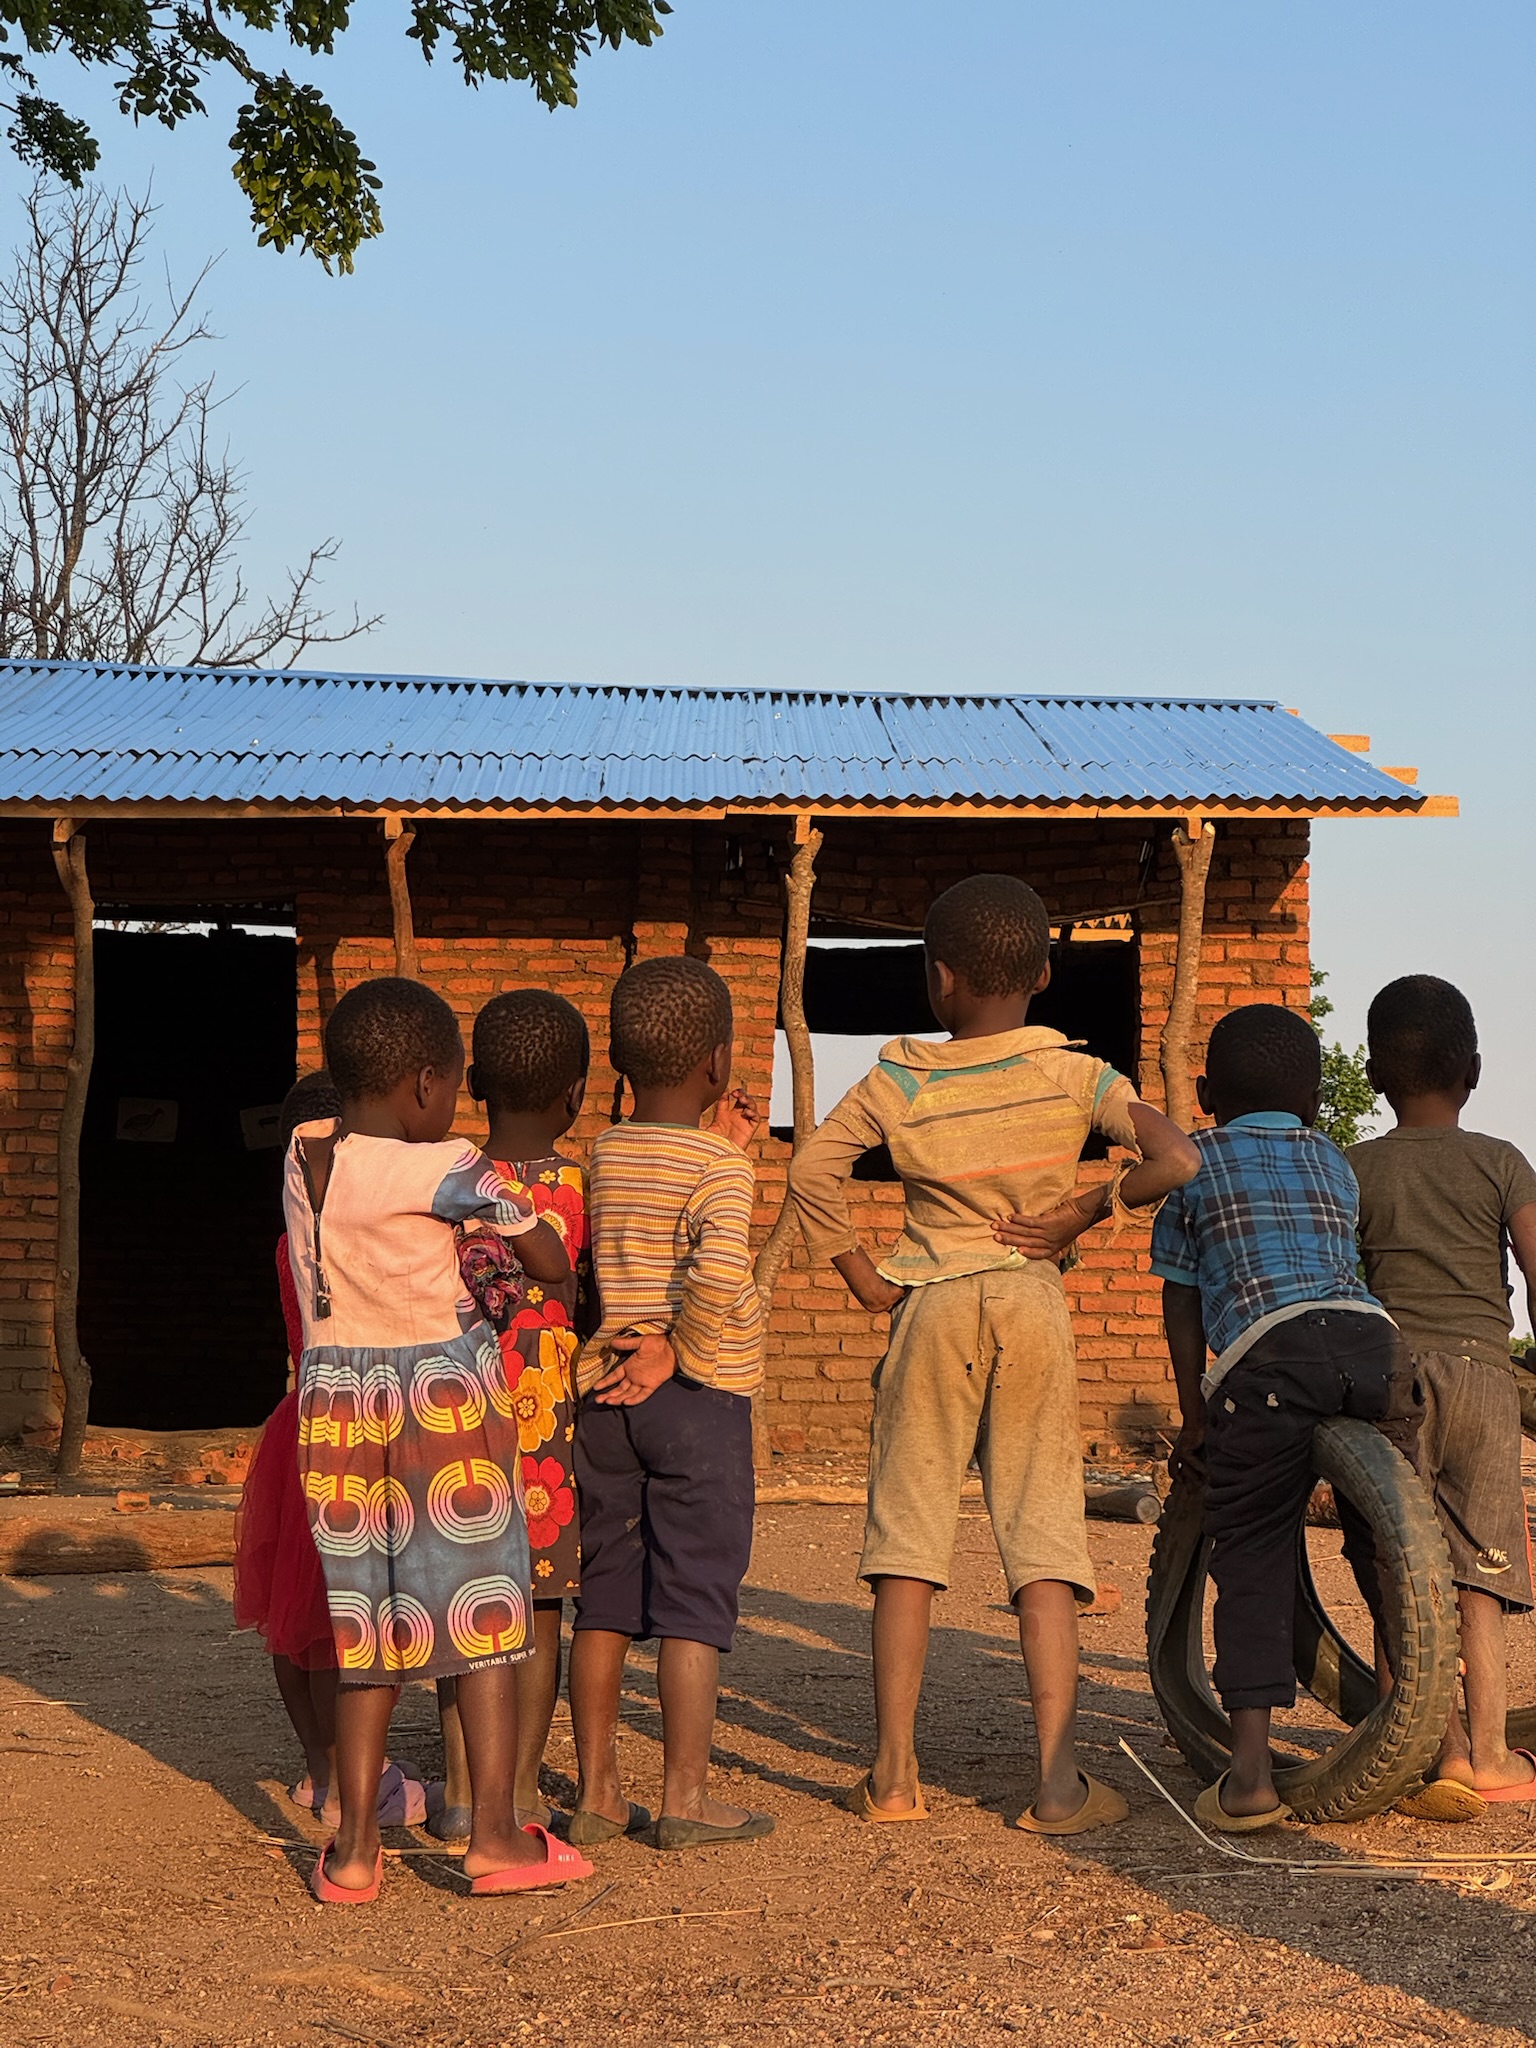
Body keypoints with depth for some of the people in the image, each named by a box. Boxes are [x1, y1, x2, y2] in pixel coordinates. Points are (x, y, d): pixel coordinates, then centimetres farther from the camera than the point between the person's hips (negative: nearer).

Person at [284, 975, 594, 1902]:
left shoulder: (303, 1153, 4)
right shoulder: (447, 1167, -12)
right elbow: (552, 1264, -6)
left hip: (336, 1397, 5)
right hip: (447, 1391, -5)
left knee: (367, 1618, 11)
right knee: (483, 1609, 4)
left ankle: (356, 1846, 10)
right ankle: (495, 1833, 5)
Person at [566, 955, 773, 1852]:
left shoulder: (598, 1156, 6)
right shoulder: (719, 1168, -11)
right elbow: (720, 1272, -26)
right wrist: (682, 1352, -13)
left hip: (605, 1398, 6)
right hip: (699, 1398, -6)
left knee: (606, 1595, 11)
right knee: (696, 1598, 1)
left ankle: (597, 1792, 16)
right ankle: (686, 1797, 3)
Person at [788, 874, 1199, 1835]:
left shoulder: (899, 1082, 1)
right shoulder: (1076, 1076, 0)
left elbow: (812, 1170, -10)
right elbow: (1177, 1159, -12)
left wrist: (863, 1278, -1)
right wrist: (1082, 1214, 0)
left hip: (932, 1307, 0)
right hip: (1035, 1303, 0)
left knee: (908, 1533, 6)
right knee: (1044, 1537, 2)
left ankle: (893, 1773, 5)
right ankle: (1059, 1781, -2)